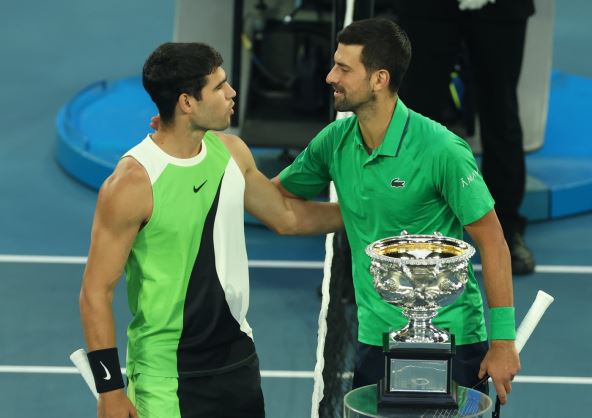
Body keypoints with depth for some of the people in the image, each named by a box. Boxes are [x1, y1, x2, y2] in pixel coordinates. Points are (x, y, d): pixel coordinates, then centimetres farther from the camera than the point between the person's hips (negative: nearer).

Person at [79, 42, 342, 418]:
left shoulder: (231, 151, 2)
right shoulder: (134, 181, -18)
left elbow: (287, 215, 20)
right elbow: (96, 291, -15)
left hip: (237, 356, 6)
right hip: (165, 373, -6)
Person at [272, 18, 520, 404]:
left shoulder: (441, 149, -17)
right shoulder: (335, 141, 0)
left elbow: (492, 241, -13)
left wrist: (503, 340, -14)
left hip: (451, 337, -5)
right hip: (376, 340, 5)